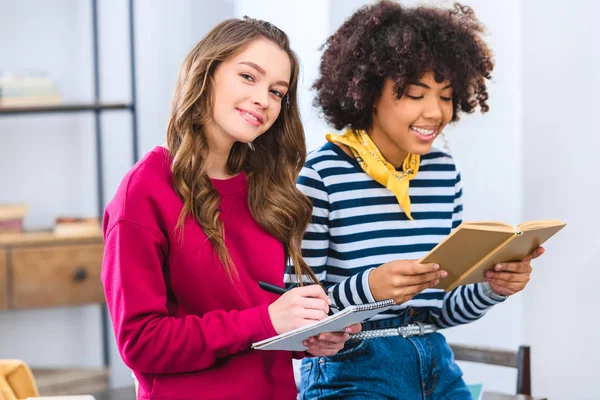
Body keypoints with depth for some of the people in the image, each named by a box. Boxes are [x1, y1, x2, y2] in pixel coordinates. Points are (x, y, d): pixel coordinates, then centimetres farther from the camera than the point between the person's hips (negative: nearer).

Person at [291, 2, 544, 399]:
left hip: (437, 367, 6)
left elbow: (443, 309, 12)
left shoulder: (445, 172, 6)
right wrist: (369, 288, -28)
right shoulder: (323, 174, -13)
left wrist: (494, 287, -6)